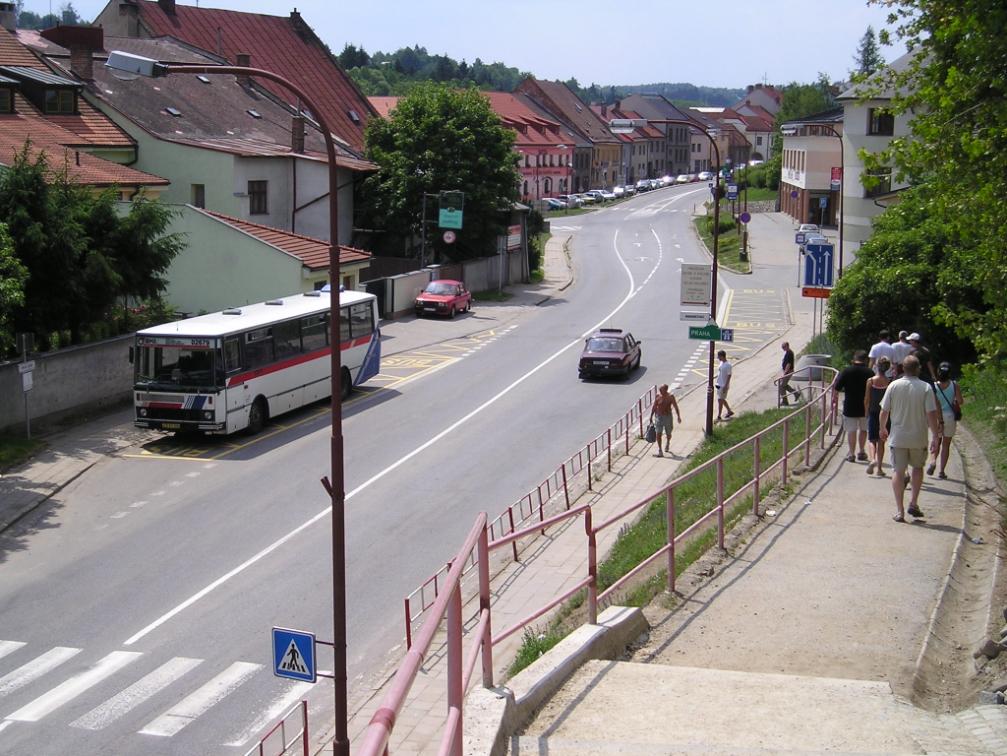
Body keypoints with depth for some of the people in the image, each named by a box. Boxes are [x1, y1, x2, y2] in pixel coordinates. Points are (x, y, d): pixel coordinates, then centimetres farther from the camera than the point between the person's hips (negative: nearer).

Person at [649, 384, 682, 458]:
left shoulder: (670, 396, -9)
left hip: (668, 416, -1)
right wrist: (651, 416, 8)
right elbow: (654, 407, 6)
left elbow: (675, 407, -7)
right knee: (658, 434, -8)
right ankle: (659, 451, -5)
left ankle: (667, 443, 46)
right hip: (659, 416, 1)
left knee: (668, 434, 12)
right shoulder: (657, 396, -3)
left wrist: (678, 416, -13)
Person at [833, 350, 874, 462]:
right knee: (863, 429, 18)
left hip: (850, 407, -2)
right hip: (865, 407, 2)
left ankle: (851, 454, 6)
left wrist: (835, 398, 11)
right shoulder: (870, 372, -4)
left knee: (851, 430, 5)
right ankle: (861, 452, 25)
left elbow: (837, 388, -6)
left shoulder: (846, 371, -8)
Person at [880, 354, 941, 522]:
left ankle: (899, 511, 2)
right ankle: (913, 503, 13)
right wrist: (935, 436, -5)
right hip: (918, 438, 0)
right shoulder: (925, 388, -8)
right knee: (918, 467, 22)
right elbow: (931, 413, -11)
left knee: (898, 471, 6)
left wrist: (883, 429, 15)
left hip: (897, 437, 0)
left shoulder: (894, 386, -5)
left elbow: (884, 411, -1)